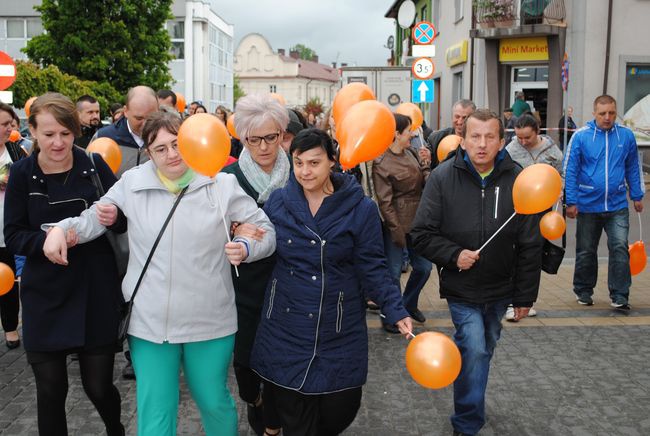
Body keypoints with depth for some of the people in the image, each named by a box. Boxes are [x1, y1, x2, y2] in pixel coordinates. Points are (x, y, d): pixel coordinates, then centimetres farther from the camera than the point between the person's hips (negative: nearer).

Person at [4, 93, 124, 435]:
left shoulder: (95, 166, -5)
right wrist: (47, 239, -21)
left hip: (96, 293, -1)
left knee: (98, 386, 7)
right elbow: (13, 236, -3)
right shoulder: (22, 173, -2)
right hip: (45, 297, 1)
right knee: (50, 390, 8)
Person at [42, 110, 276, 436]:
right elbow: (96, 217, 13)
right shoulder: (132, 183, 0)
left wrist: (245, 248, -19)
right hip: (149, 321, 1)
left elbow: (265, 230, 1)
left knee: (215, 402, 17)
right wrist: (62, 228, -6)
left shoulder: (221, 184, -4)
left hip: (209, 320, 0)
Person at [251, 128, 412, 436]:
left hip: (340, 331, -1)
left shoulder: (360, 208, -8)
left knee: (340, 410, 10)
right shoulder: (278, 202, -1)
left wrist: (396, 311, -14)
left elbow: (372, 268, -5)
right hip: (286, 327, 2)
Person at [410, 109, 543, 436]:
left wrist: (525, 296, -1)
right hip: (460, 288, -3)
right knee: (474, 349, -14)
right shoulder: (443, 177, -13)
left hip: (500, 289, 3)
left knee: (484, 350, 19)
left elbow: (529, 246, -4)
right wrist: (454, 255, -24)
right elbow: (421, 235, -9)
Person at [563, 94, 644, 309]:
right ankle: (583, 291, 29)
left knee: (620, 248, -8)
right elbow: (570, 171, -5)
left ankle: (619, 296, 0)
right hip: (588, 205, -1)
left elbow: (633, 168, 11)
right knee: (586, 252, 12)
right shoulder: (581, 136, -7)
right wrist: (571, 202, -8)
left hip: (617, 206, 1)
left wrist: (637, 196, 11)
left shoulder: (626, 135, 1)